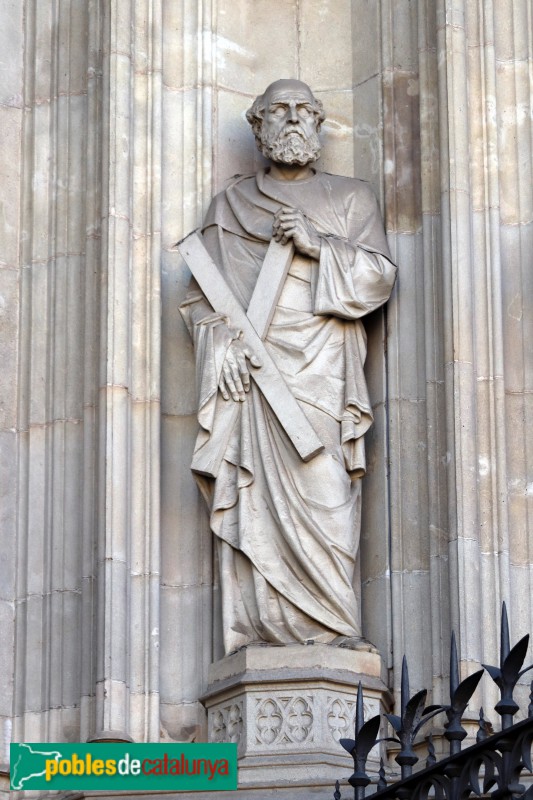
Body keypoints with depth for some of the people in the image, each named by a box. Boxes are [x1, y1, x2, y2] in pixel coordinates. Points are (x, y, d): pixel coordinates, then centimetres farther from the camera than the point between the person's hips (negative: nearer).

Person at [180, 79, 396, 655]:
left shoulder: (350, 197, 20)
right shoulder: (230, 203, 22)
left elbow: (379, 276, 8)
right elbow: (203, 291, 13)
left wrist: (317, 244, -6)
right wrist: (222, 343, -5)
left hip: (321, 367, -1)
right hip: (250, 369, 1)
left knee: (323, 490, -14)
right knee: (254, 495, -10)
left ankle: (331, 629, -16)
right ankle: (263, 629, -14)